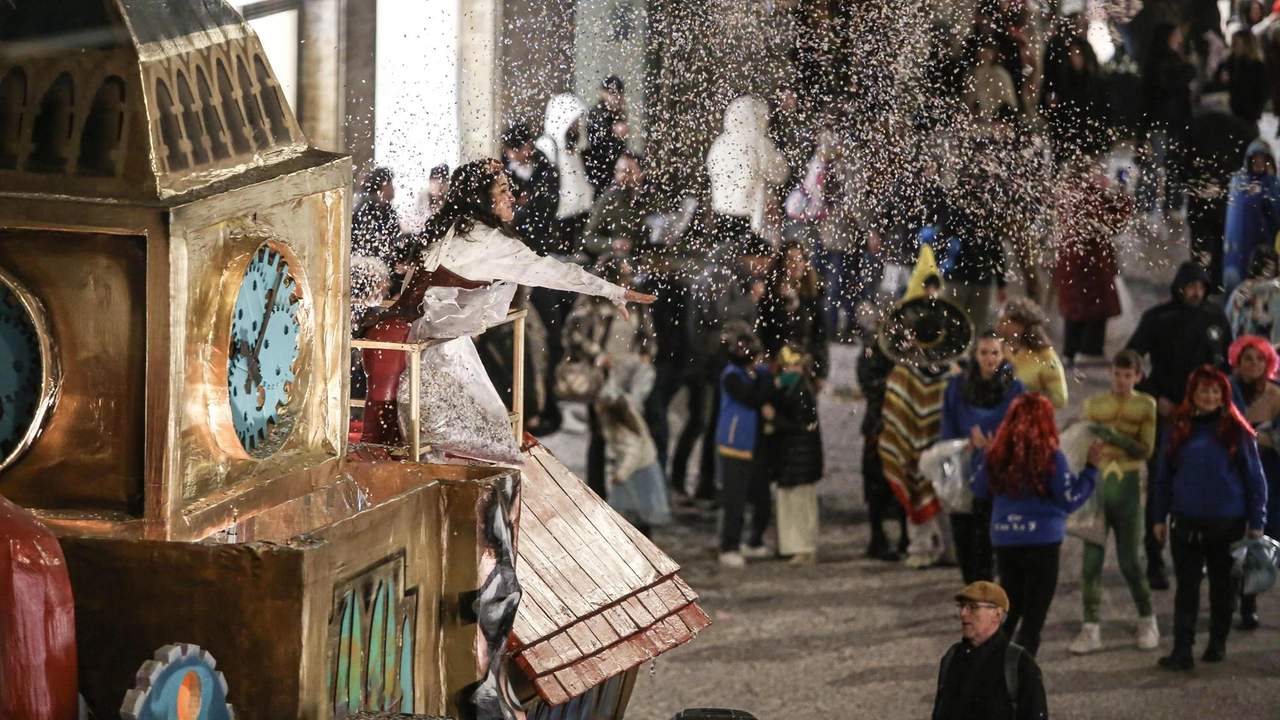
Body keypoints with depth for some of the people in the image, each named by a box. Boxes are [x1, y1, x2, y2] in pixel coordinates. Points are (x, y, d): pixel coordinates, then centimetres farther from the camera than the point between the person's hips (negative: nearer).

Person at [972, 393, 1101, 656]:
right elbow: (1071, 499, -8)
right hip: (1042, 542, -4)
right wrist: (1091, 468, 0)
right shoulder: (1050, 456, -11)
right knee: (1034, 617, 3)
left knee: (1008, 613, 21)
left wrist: (981, 456, 26)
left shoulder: (996, 453, -1)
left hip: (1004, 541, 4)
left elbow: (979, 492, 12)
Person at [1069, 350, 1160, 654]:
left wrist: (1114, 436, -18)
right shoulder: (1094, 405, 9)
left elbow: (1146, 450, -6)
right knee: (1091, 558, -4)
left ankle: (1147, 622, 20)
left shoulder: (1145, 406, 3)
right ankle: (1090, 629, -2)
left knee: (1129, 561, 1)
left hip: (1128, 486, -2)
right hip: (1097, 483, 2)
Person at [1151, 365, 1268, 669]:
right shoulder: (1180, 429, 4)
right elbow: (1165, 476, 10)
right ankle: (1182, 650, -3)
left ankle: (1218, 643, 23)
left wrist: (1256, 523, -4)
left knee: (1223, 586, 10)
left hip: (1227, 524, -2)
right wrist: (1160, 517, 8)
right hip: (1186, 524, 2)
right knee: (1186, 587, 0)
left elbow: (1255, 479, -1)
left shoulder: (1237, 431, -4)